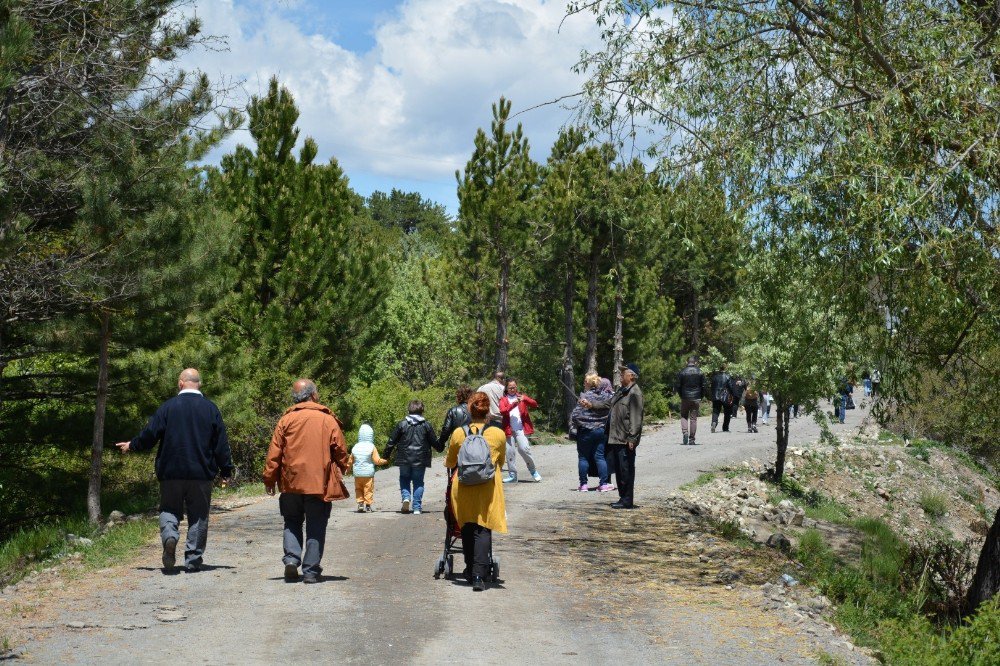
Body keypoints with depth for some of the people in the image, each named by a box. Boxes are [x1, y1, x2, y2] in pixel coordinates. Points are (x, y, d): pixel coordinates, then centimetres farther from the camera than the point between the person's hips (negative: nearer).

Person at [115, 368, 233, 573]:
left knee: (169, 509, 11)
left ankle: (169, 535, -19)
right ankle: (193, 559, 5)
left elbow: (150, 434, 0)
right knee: (198, 515, 7)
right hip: (201, 473, 1)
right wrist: (226, 470, 8)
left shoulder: (168, 406, -2)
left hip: (171, 472, 0)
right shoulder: (210, 408, 1)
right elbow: (221, 443, 1)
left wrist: (132, 445, 19)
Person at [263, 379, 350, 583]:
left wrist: (269, 479, 6)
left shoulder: (287, 419, -1)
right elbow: (341, 453, 3)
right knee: (316, 527, 6)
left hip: (291, 482, 1)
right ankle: (311, 570, 4)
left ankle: (291, 558, -2)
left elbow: (274, 452, -1)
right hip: (320, 483, -1)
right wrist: (338, 474, 18)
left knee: (292, 522, 17)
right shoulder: (329, 420, -1)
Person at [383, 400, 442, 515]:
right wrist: (441, 448, 28)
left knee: (404, 479, 18)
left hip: (404, 459, 0)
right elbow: (434, 442, 6)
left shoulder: (402, 424, -1)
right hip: (420, 460, 0)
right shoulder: (426, 425, -1)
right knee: (418, 482, 8)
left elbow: (392, 441, 2)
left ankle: (406, 497, -8)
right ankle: (417, 508, 2)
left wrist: (387, 454, 16)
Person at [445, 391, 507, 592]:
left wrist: (449, 463, 39)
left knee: (467, 529, 16)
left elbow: (449, 462, 15)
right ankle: (479, 575, -14)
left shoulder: (458, 433, 2)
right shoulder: (498, 434, 1)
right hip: (488, 488, -1)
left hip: (462, 487, 1)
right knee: (483, 530, -2)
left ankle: (470, 571, 24)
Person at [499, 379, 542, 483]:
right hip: (509, 430, 1)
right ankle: (512, 475, 11)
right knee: (510, 452, 2)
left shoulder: (521, 396, 13)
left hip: (521, 429, -1)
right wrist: (513, 404, -22)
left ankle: (533, 471, 5)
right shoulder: (503, 399, 10)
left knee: (524, 449, -13)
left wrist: (525, 399, -16)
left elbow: (535, 405, 1)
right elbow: (502, 411, -8)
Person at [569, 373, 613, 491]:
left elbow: (576, 414, -16)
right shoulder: (607, 396, -4)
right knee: (600, 457, 10)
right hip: (602, 430, 4)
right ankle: (604, 484, 7)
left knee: (583, 457, 7)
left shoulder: (585, 397, -16)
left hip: (586, 431, -4)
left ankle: (583, 484, 10)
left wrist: (575, 425, 0)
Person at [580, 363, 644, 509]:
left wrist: (632, 438, -23)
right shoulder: (621, 391, 16)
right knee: (619, 469, 15)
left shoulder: (635, 394, -16)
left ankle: (627, 501, 1)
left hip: (626, 441, -10)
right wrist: (591, 404, 18)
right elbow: (608, 403, 28)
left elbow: (635, 419, -21)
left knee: (626, 470, -5)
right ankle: (623, 498, 24)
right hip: (616, 439, 10)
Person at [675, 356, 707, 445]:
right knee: (693, 418, 5)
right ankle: (691, 439, 4)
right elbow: (703, 386, 2)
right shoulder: (700, 372, 1)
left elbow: (677, 386, -2)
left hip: (685, 398, -1)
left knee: (684, 416, 11)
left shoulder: (682, 372, -3)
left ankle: (685, 432, -12)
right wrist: (701, 397, 12)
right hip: (696, 399, 1)